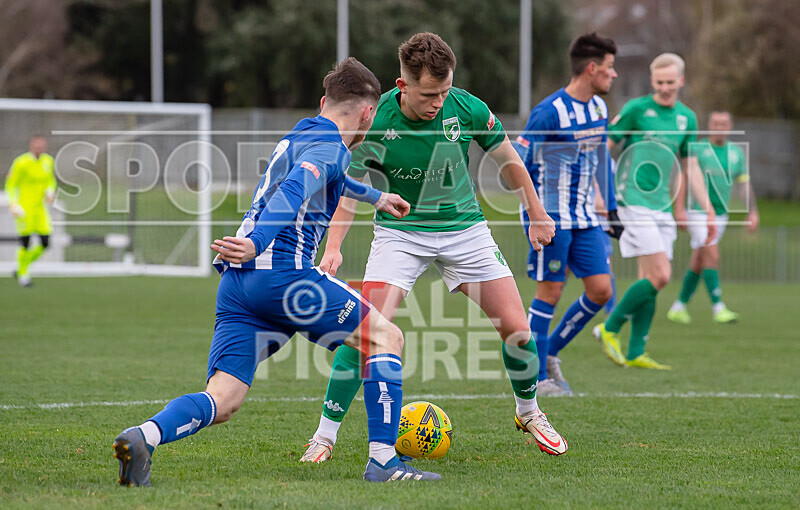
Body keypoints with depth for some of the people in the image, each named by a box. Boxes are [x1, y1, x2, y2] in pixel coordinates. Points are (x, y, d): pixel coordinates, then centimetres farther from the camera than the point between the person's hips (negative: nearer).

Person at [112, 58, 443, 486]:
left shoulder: (300, 135, 28)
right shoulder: (329, 146, -1)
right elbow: (295, 190, -21)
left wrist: (374, 197, 66)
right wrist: (257, 244, -36)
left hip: (237, 283, 8)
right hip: (283, 272, -8)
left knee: (221, 402, -3)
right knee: (386, 337, 6)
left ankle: (144, 436, -30)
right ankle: (383, 459, -2)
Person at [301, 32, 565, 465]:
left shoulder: (468, 109, -15)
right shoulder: (375, 121, -20)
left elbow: (507, 160, 4)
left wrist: (537, 214, 13)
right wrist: (333, 246, -18)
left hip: (464, 228, 2)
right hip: (400, 232, -2)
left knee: (517, 330, -4)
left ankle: (528, 413, 25)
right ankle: (324, 437, -8)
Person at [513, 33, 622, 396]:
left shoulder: (599, 107, 9)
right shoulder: (549, 113, -16)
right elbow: (518, 162, -15)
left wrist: (611, 207, 22)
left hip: (585, 217, 8)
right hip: (552, 216, -8)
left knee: (600, 291, 1)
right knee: (550, 293, -5)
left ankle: (550, 353, 17)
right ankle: (536, 377, 5)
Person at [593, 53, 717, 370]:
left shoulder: (687, 118, 12)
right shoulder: (636, 109, -6)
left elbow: (690, 168, 19)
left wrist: (708, 210, 15)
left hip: (662, 206, 6)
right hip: (634, 202, -6)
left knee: (651, 281, 4)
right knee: (659, 276, -14)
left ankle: (635, 354, 10)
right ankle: (609, 329, 0)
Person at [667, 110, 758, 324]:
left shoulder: (737, 152, 7)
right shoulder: (698, 150, -8)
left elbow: (744, 183, 12)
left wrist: (752, 212, 3)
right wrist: (680, 210, -15)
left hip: (720, 215, 5)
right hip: (698, 213, -5)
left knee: (698, 264, 10)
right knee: (712, 256, -18)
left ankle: (679, 307, 21)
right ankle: (718, 308, -18)